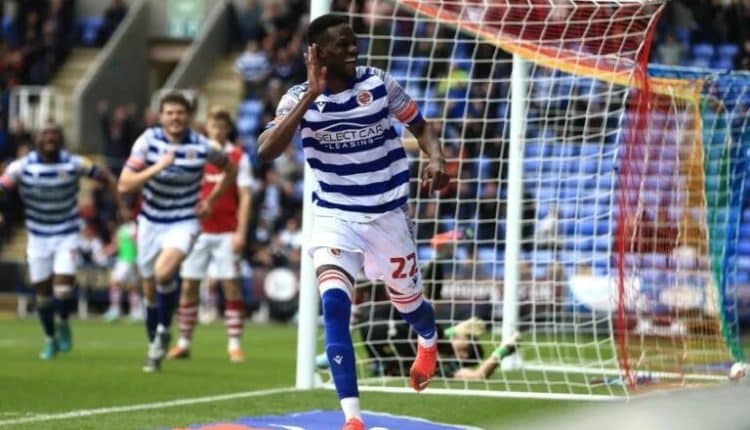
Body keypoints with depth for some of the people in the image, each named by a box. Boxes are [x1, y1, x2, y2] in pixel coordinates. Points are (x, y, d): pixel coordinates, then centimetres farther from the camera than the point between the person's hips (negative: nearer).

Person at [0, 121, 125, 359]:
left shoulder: (74, 164, -9)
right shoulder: (22, 167, -8)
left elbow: (106, 177, 1)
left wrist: (121, 205, -8)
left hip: (67, 236, -1)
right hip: (38, 238, 1)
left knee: (63, 290, -15)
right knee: (42, 293, 5)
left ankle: (64, 324, 17)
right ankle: (50, 339, 28)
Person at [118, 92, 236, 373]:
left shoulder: (203, 147, -10)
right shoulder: (148, 141, -10)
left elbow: (229, 169, 12)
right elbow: (124, 185, -16)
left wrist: (211, 200, 5)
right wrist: (157, 167, -27)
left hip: (184, 222, -2)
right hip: (151, 222, 2)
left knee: (164, 272, -28)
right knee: (150, 291, 9)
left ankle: (163, 332, -7)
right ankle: (154, 346, 28)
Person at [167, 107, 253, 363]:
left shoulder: (238, 157, 1)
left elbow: (245, 196, -2)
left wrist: (241, 232, -10)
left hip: (227, 233, -3)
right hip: (199, 230, 3)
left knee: (231, 285, -5)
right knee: (189, 286, 2)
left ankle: (235, 344, -1)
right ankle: (184, 343, 10)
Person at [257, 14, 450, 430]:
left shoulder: (379, 83, -9)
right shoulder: (300, 98, -12)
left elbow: (419, 125, 6)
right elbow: (266, 151, -27)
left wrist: (435, 158, -15)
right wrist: (310, 96, -33)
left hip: (388, 214, 1)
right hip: (335, 216, -1)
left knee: (407, 302, 18)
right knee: (334, 303, -23)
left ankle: (429, 342, 59)